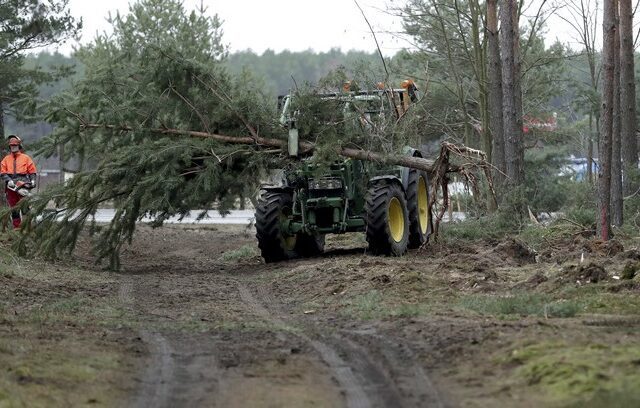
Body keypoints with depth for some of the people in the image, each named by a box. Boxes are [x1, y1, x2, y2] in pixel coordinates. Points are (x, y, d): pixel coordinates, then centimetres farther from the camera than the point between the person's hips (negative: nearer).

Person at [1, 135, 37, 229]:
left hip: (23, 184, -3)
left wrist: (32, 181, -9)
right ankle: (16, 227, 8)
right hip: (11, 186, 3)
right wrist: (8, 180, -11)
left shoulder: (26, 158, 10)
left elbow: (32, 171, 8)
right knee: (13, 207, 4)